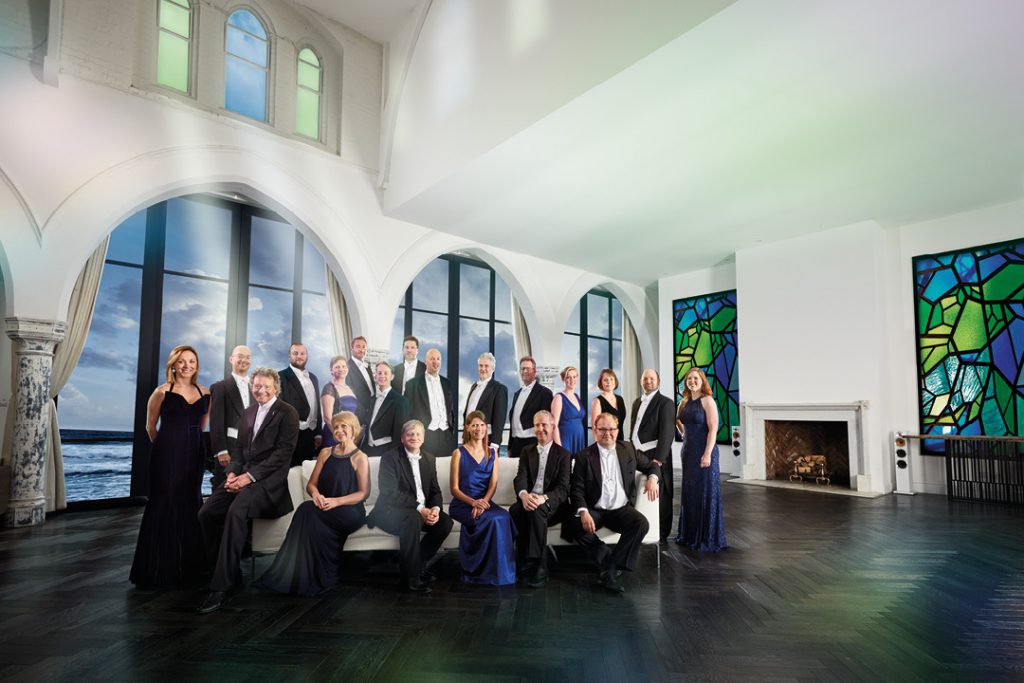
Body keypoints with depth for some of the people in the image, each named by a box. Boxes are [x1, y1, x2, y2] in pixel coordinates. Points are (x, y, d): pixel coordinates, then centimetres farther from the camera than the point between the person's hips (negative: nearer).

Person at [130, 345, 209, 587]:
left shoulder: (205, 394, 8)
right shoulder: (163, 392, -4)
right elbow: (151, 427, 6)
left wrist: (191, 443, 15)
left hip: (194, 456, 4)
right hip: (167, 456, -4)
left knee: (190, 506, 10)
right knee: (164, 506, 0)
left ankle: (187, 566, 22)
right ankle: (159, 569, 12)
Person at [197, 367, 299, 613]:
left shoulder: (287, 413, -5)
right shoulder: (249, 412, 18)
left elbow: (283, 453, -13)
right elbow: (238, 447, 18)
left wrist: (249, 476, -18)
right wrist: (232, 473, -2)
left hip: (269, 479, -7)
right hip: (242, 476, 7)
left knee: (236, 512, -31)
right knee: (206, 513, -12)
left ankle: (221, 587, -22)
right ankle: (229, 573, 2)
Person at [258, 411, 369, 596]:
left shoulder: (360, 458, -1)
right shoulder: (325, 453, 15)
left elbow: (363, 492, -5)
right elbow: (311, 484, 14)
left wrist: (337, 501, -18)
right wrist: (316, 494, -10)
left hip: (350, 512, -4)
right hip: (325, 509, 4)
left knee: (309, 511, -30)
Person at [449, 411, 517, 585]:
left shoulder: (492, 452, 11)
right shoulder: (459, 453, 0)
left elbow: (493, 483, 3)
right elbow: (454, 489, -2)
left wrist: (483, 502, -17)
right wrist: (473, 502, -20)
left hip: (484, 502, 3)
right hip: (462, 504, -3)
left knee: (504, 516, -29)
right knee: (493, 519, -31)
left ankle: (500, 571, -16)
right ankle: (483, 571, -17)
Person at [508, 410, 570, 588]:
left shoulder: (563, 454, 4)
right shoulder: (527, 451, 15)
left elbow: (563, 488, -7)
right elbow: (520, 478, -1)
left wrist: (544, 498, -28)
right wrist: (523, 495, -27)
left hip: (552, 505, -3)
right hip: (528, 500, 3)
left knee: (536, 510, -36)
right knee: (515, 509, -32)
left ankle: (539, 567, -29)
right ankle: (524, 562, -21)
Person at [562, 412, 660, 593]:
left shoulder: (628, 450, 9)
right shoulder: (584, 456, 1)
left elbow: (651, 465, 21)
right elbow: (577, 489, -4)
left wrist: (652, 479, -3)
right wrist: (583, 512, -23)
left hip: (621, 509, 2)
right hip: (594, 510, -2)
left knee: (641, 523, -28)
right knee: (574, 525, -31)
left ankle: (610, 567, -19)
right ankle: (609, 561, -13)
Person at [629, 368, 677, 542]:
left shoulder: (665, 403, -7)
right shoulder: (637, 402, 16)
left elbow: (667, 433, -14)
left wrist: (659, 458, -19)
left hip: (655, 457, -6)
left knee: (659, 497, 1)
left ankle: (661, 536, 13)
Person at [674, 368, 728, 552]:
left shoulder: (707, 401, -10)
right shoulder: (685, 402, 10)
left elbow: (713, 429, -16)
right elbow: (678, 419, 29)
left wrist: (707, 454, -22)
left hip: (704, 451, -7)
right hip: (688, 451, 7)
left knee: (705, 493, 0)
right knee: (689, 493, 13)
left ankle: (708, 538, 11)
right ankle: (690, 535, 24)